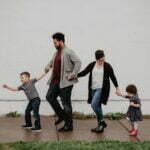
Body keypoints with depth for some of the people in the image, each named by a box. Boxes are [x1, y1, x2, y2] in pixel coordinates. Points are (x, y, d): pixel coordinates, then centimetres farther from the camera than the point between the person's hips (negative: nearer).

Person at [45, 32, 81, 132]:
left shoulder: (69, 52, -12)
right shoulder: (56, 53, 15)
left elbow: (78, 62, -19)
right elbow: (52, 61, 32)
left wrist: (73, 75, -21)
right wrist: (48, 66, 12)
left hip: (65, 82, -9)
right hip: (55, 81, 9)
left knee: (66, 103, -2)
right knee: (50, 97, 8)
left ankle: (69, 125, 9)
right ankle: (61, 115, 24)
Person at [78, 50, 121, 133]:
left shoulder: (107, 66, -3)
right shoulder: (92, 65, 6)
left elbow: (113, 77, 4)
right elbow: (84, 72, 4)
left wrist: (117, 88, 6)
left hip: (102, 89, -5)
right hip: (93, 89, 5)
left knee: (94, 104, -19)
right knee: (97, 106, 9)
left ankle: (102, 122, -2)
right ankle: (100, 126, 19)